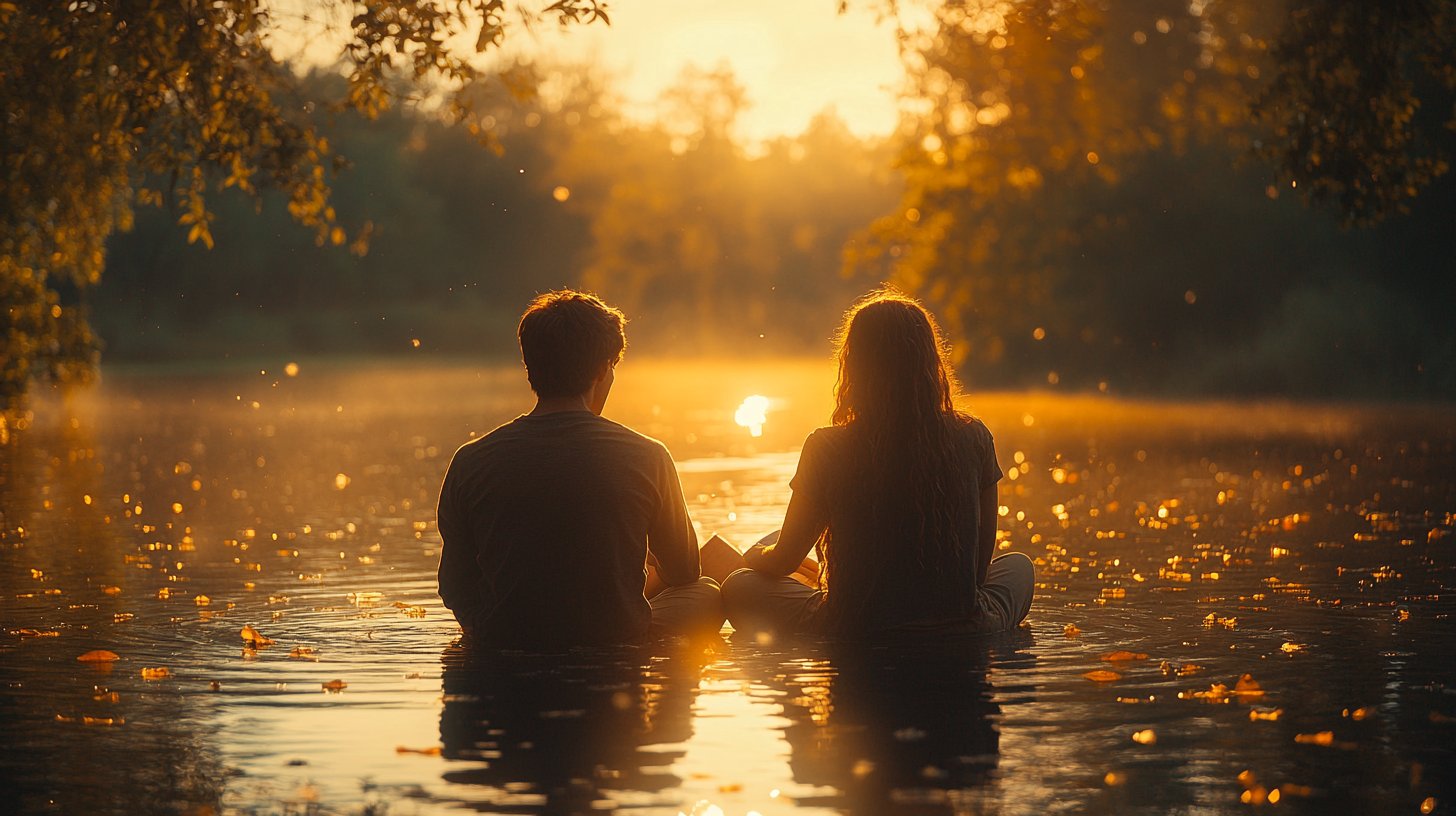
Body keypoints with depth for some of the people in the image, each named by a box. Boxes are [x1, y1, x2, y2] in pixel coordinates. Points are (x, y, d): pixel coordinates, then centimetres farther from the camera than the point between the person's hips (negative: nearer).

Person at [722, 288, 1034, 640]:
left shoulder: (827, 449, -10)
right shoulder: (973, 439, -6)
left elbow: (784, 561, 4)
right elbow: (981, 563, 5)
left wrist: (755, 556, 29)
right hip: (963, 635, 2)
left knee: (740, 587, 23)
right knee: (1018, 566, 33)